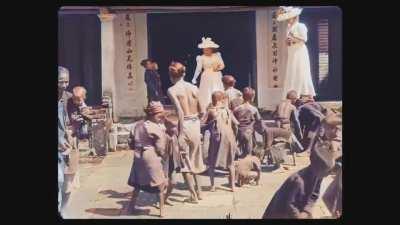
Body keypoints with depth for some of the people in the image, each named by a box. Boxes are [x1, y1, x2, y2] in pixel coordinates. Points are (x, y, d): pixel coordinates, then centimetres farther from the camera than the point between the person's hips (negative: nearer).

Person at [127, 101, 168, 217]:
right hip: (151, 157, -6)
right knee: (159, 184, 8)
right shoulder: (157, 128, -12)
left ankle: (131, 207, 26)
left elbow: (131, 143, 11)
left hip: (138, 156, 6)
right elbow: (161, 149, -10)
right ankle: (162, 210, 12)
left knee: (138, 183, 21)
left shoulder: (138, 124, 7)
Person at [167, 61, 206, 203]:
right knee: (194, 158, 19)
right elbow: (202, 112, 8)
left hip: (184, 125, -5)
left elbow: (180, 111, -19)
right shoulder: (194, 88, 6)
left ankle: (193, 195, 8)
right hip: (195, 124, 5)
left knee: (185, 161, 5)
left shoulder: (172, 90, -8)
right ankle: (199, 191, 28)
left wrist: (181, 132, -17)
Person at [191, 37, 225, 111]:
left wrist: (218, 68, -16)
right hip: (207, 78, -2)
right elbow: (198, 69, -9)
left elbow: (222, 65, 4)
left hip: (216, 78, 2)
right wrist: (194, 78, -17)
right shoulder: (201, 58, -6)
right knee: (206, 95, -2)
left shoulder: (217, 55, 1)